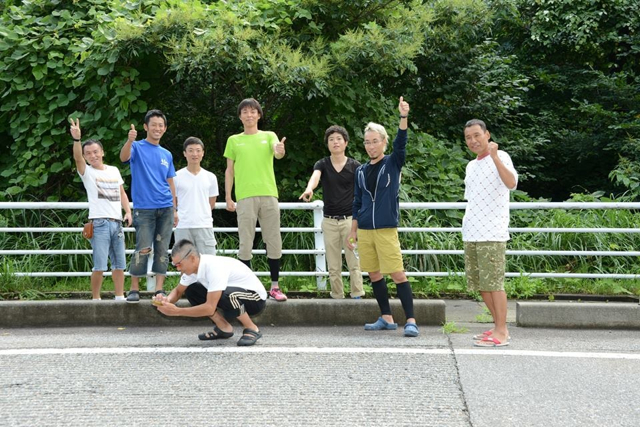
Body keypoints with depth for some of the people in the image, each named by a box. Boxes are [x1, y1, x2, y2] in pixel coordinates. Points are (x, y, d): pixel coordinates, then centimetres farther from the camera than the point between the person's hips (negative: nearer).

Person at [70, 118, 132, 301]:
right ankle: (96, 299, 2)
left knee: (119, 264, 10)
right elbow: (77, 158, -19)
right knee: (99, 266, -8)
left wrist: (128, 211, 4)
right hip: (99, 223, -5)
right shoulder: (87, 172, 0)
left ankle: (120, 297, 19)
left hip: (117, 222, 5)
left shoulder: (114, 170, 15)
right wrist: (77, 139, -36)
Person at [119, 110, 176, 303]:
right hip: (144, 208, -4)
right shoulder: (138, 148, 2)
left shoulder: (167, 155, 16)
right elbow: (124, 157, -21)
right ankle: (134, 289, 0)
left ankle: (159, 289, 7)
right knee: (143, 249, -10)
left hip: (165, 209, 4)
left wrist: (174, 210, 14)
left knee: (162, 250, 3)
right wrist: (130, 140, -41)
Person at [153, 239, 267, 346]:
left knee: (226, 294, -39)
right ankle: (224, 328, 5)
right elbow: (178, 291, 7)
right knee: (191, 291, -2)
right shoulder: (192, 266, -7)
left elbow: (210, 308, -36)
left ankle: (252, 330, -15)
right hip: (233, 298, 9)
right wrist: (167, 300, -16)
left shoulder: (214, 268, -33)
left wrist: (176, 311, -32)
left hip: (256, 299, -9)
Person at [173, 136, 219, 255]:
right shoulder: (177, 177, 2)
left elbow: (211, 204, 13)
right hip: (183, 227, -1)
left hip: (205, 226, 1)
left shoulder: (210, 177, 7)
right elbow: (172, 204, 7)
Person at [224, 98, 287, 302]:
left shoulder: (269, 136, 11)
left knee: (274, 242, 2)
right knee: (245, 243, -1)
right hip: (245, 197, -1)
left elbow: (277, 153, -10)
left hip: (269, 195, 1)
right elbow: (229, 171, 12)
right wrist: (228, 198, 4)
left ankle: (275, 287, 9)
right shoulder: (234, 140, 12)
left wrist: (279, 151, -35)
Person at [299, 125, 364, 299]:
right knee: (333, 265, 5)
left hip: (349, 219, -1)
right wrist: (309, 189, -45)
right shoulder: (322, 164, 2)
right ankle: (337, 297, 12)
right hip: (329, 221, 2)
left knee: (354, 262, -3)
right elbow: (315, 176, -21)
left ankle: (357, 296, 2)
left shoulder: (355, 166, 1)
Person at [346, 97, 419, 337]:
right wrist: (353, 232, 14)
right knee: (374, 274, 8)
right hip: (365, 230, 5)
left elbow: (400, 144, -18)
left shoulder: (393, 163, 1)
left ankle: (410, 321, -7)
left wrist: (404, 117, -32)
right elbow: (357, 203, 16)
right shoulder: (361, 171, 12)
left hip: (386, 229, -5)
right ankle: (386, 318, 18)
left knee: (397, 273, -9)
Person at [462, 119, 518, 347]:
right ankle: (499, 326, 20)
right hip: (471, 234, 8)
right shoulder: (471, 166, 18)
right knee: (480, 284, 10)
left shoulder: (500, 157, -5)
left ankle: (501, 333, -2)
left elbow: (511, 183, -23)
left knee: (493, 283, -8)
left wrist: (494, 156, -29)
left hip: (491, 234, -8)